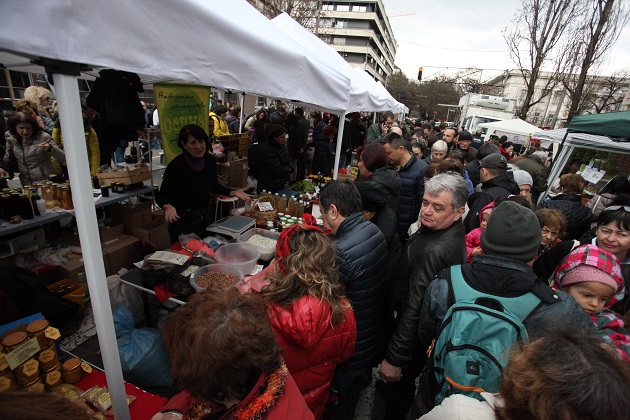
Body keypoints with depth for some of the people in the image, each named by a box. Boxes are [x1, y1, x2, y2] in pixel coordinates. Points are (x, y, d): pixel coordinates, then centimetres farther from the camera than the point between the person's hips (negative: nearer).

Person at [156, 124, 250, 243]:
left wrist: (233, 193, -3)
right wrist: (168, 207, -37)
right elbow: (162, 196, -17)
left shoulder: (210, 160, -7)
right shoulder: (176, 165, -21)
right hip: (182, 220, -5)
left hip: (205, 216, 5)